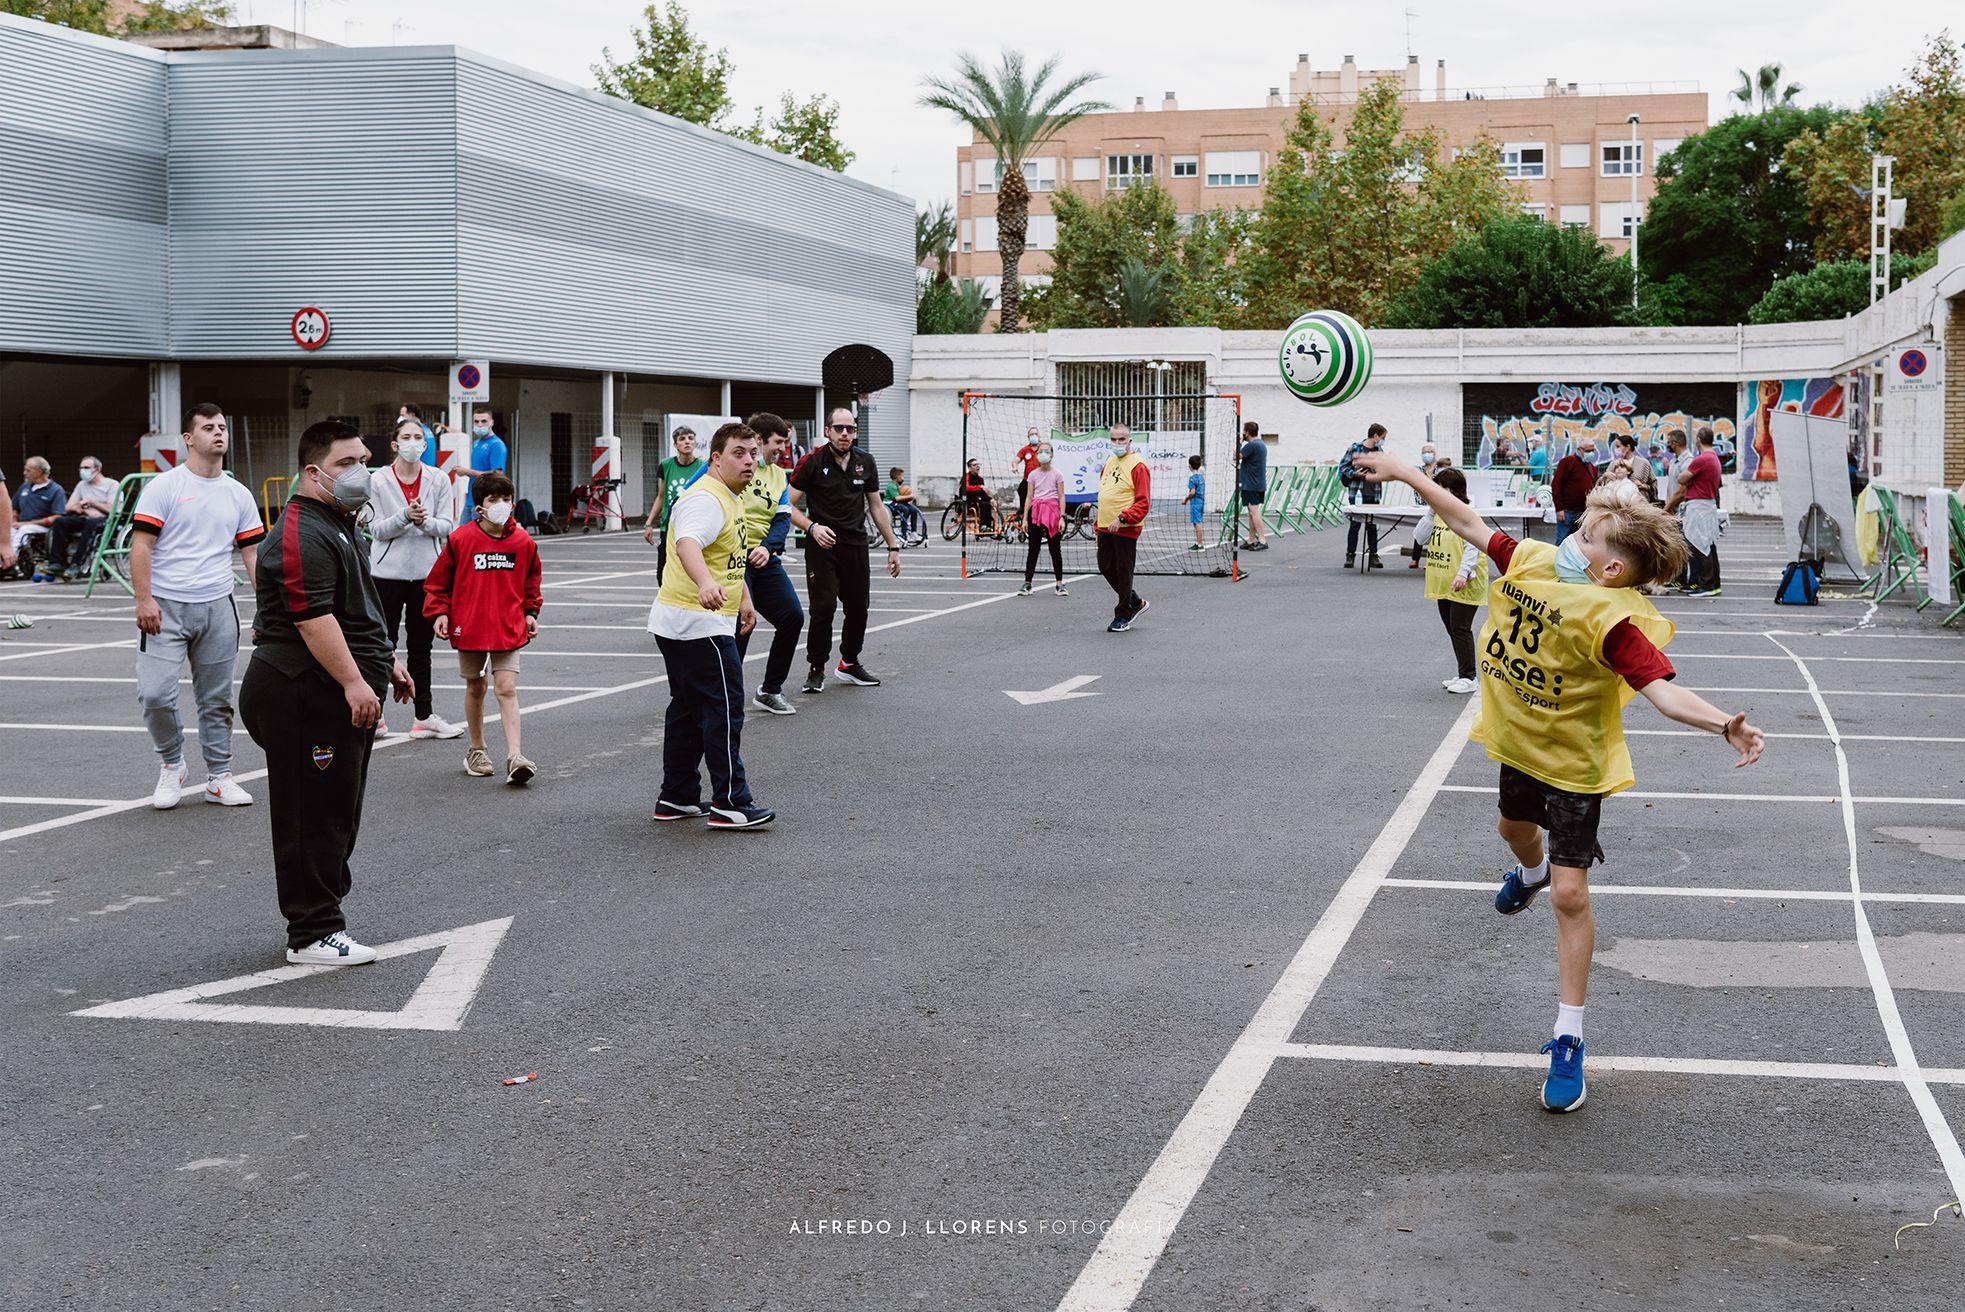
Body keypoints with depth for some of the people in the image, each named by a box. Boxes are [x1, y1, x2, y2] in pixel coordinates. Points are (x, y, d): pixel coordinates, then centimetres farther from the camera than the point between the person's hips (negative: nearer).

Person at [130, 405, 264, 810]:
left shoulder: (239, 495, 11)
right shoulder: (164, 487, -2)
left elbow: (253, 553, 13)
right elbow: (141, 545, -6)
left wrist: (268, 604, 4)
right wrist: (144, 599, -14)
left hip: (218, 609, 4)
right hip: (166, 608, -4)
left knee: (217, 700, 8)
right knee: (154, 693, -11)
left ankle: (219, 779, 18)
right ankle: (172, 763, 12)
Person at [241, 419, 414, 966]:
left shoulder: (339, 524, 19)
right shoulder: (303, 535, -17)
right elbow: (313, 618, -26)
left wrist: (386, 660, 29)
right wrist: (353, 682, -29)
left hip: (340, 694, 11)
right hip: (307, 696, -11)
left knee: (338, 806, 17)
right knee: (314, 812, -6)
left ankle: (324, 894, 28)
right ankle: (312, 935, -2)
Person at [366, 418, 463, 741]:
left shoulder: (438, 480, 1)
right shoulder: (378, 481, -4)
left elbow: (447, 527, -2)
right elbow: (377, 528, -8)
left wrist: (424, 521, -21)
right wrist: (406, 516, -24)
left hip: (426, 573, 2)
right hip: (388, 573, -2)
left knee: (420, 648, 10)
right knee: (384, 646, 3)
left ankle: (424, 716, 16)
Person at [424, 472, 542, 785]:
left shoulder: (523, 541, -1)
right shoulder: (461, 539, -8)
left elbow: (530, 581, 16)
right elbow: (438, 582, 2)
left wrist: (530, 612, 9)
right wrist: (439, 612, -8)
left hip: (508, 629, 0)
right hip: (469, 628, 0)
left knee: (507, 689, -10)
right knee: (475, 688, 14)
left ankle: (514, 757, -16)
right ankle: (477, 750, 30)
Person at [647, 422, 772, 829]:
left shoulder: (731, 498, 16)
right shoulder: (706, 499, -19)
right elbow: (687, 543, -39)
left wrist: (743, 597, 34)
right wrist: (706, 584, -56)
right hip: (699, 624, -11)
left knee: (689, 709, 16)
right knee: (724, 709, -8)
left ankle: (677, 796, 23)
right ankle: (730, 803, -5)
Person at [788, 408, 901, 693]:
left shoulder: (865, 462, 8)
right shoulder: (812, 462, -6)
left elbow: (876, 506, 16)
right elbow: (788, 505, -5)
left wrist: (893, 546, 14)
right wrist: (813, 527, -20)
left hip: (856, 546, 5)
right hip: (822, 545, -4)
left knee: (858, 608, 7)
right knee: (823, 608, -9)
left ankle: (849, 663, 26)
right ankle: (816, 669, 5)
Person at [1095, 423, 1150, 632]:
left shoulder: (1137, 466, -11)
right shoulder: (1109, 462, 14)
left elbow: (1144, 503, -17)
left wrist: (1122, 519, -24)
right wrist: (1098, 521, 21)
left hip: (1126, 529, -8)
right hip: (1105, 528, 8)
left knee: (1123, 571, 0)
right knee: (1106, 568, 11)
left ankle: (1123, 615, 13)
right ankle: (1136, 602, 29)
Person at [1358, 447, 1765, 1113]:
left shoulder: (1613, 618, -33)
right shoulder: (1529, 560, -13)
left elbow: (1661, 689, -42)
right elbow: (1471, 524, 1)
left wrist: (1724, 723, -59)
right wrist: (1409, 475, 5)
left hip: (1574, 764, -7)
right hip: (1519, 743, 7)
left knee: (1569, 894, -9)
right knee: (1516, 829, 35)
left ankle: (1568, 1040, 1)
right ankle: (1530, 871, 74)